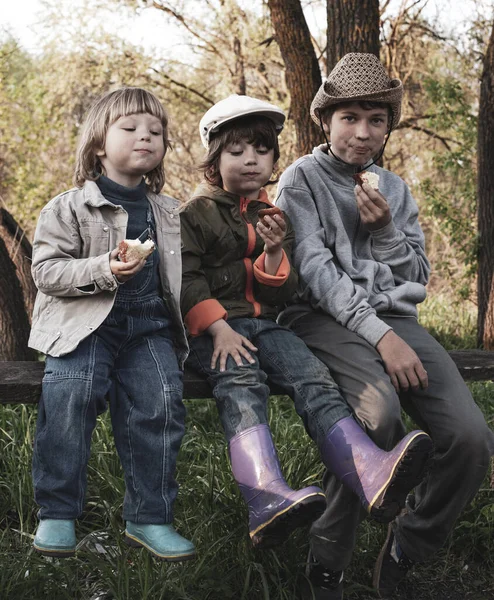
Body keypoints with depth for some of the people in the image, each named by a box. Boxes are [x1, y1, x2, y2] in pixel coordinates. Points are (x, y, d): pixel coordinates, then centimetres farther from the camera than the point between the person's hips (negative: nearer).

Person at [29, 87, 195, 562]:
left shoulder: (168, 214, 17)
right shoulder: (69, 208, 2)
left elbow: (177, 276, 28)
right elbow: (46, 271, -6)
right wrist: (104, 270, -20)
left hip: (149, 325, 4)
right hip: (84, 323, -3)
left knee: (161, 400, -17)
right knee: (70, 393, -26)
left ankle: (149, 517, -3)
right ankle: (56, 513, -10)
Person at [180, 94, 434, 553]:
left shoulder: (275, 217, 21)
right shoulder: (197, 213, 7)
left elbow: (280, 295, 14)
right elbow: (186, 279, -5)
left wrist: (275, 251, -6)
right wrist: (219, 328, -20)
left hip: (262, 323, 5)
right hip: (211, 329, -4)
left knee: (313, 377, -25)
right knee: (241, 384, -36)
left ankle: (371, 474, -50)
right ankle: (268, 498, -61)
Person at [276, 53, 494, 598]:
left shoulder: (394, 189, 20)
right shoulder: (302, 179, 5)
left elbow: (417, 279, 18)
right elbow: (314, 268, -9)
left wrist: (384, 230, -2)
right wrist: (378, 333, -20)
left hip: (395, 320, 5)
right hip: (325, 318, -5)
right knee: (378, 410, -36)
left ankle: (405, 550, 4)